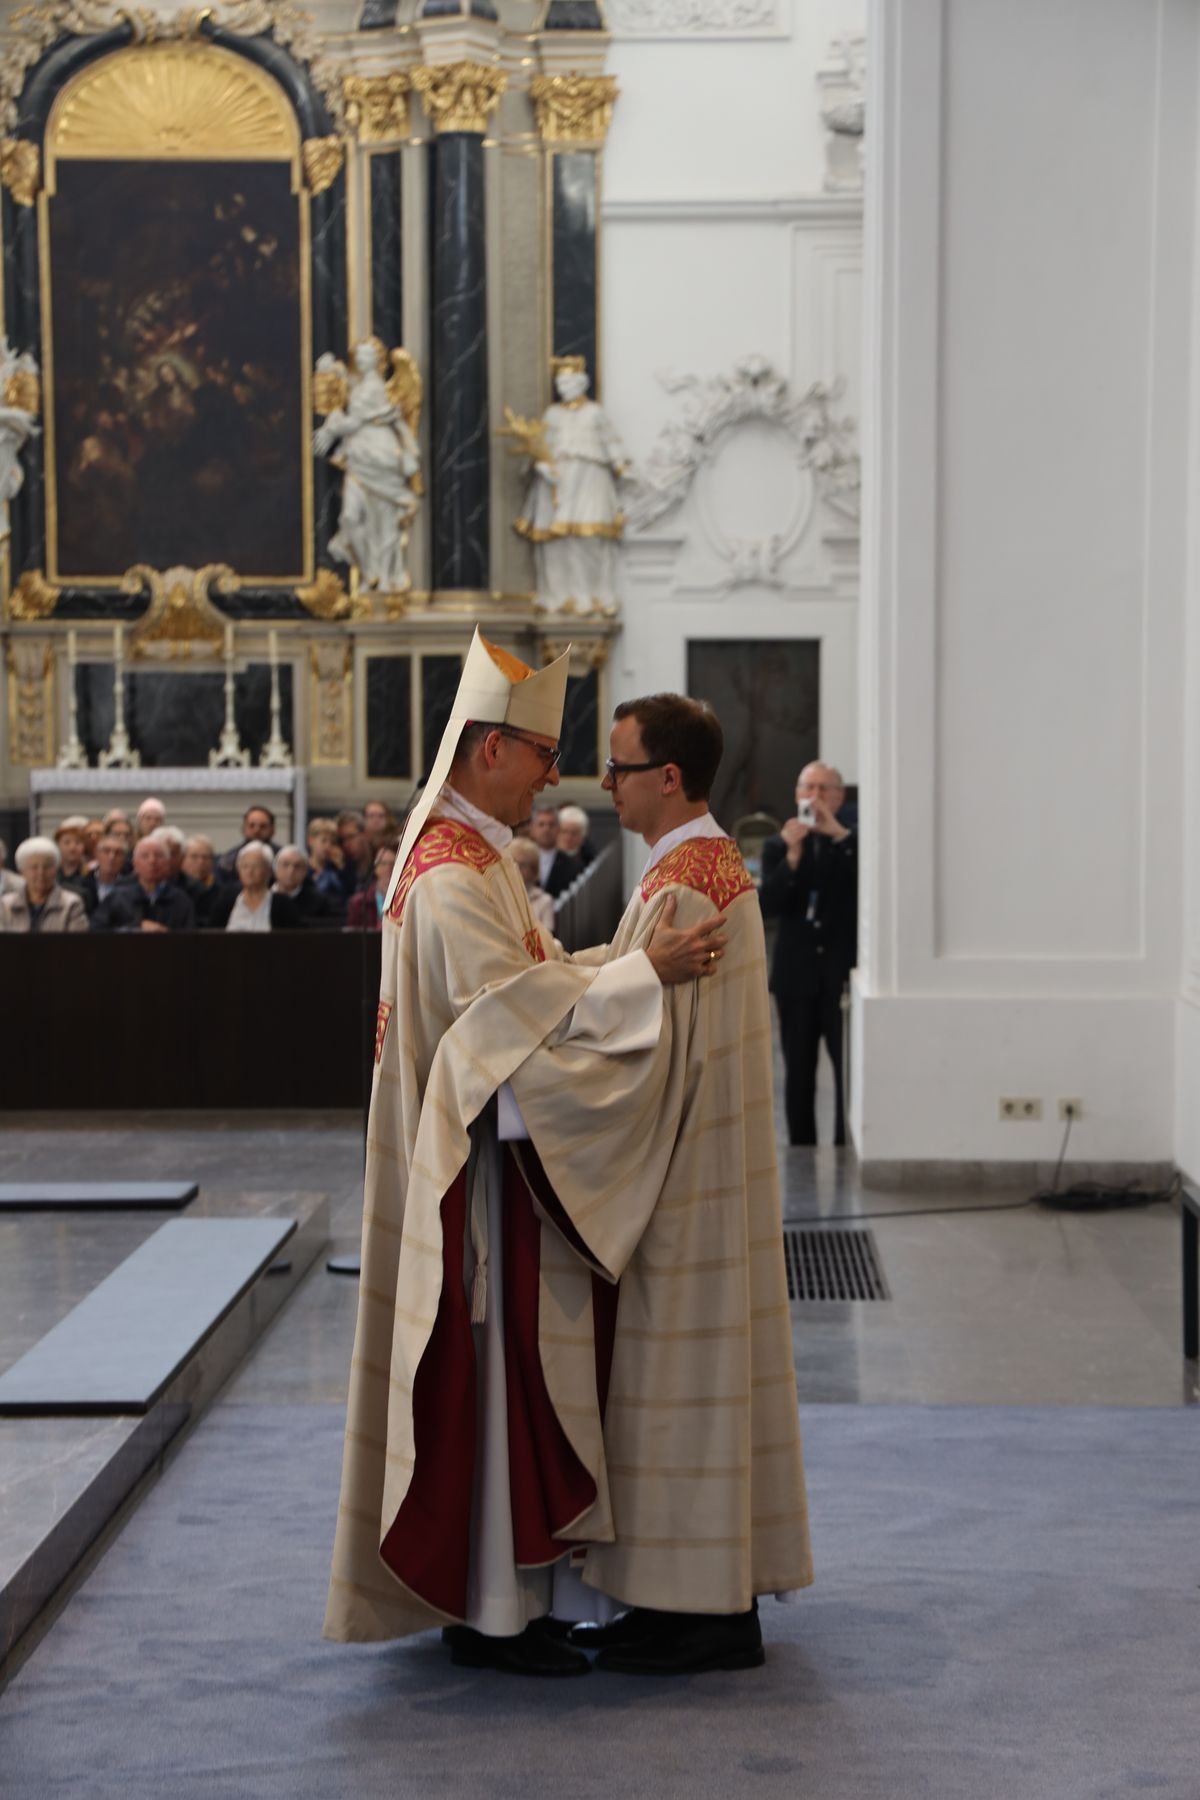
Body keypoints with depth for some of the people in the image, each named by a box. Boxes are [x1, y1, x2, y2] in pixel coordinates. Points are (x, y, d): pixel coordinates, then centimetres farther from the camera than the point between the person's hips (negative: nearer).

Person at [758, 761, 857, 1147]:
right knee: (798, 1075, 6)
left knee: (850, 1071, -8)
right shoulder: (779, 846, 8)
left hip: (843, 974, -2)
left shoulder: (852, 844, 4)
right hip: (797, 975, 2)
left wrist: (839, 834, -20)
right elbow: (767, 905, -5)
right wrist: (792, 856, -19)